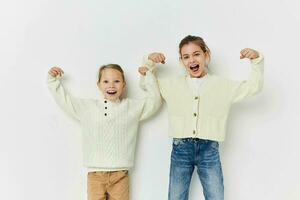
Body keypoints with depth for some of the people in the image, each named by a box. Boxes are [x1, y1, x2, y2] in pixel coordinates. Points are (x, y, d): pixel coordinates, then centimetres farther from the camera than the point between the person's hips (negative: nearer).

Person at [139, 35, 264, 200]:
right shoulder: (172, 85, 11)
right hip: (180, 148, 1)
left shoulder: (224, 86, 8)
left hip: (209, 149, -1)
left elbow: (253, 86, 12)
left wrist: (256, 60, 0)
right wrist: (149, 62, 9)